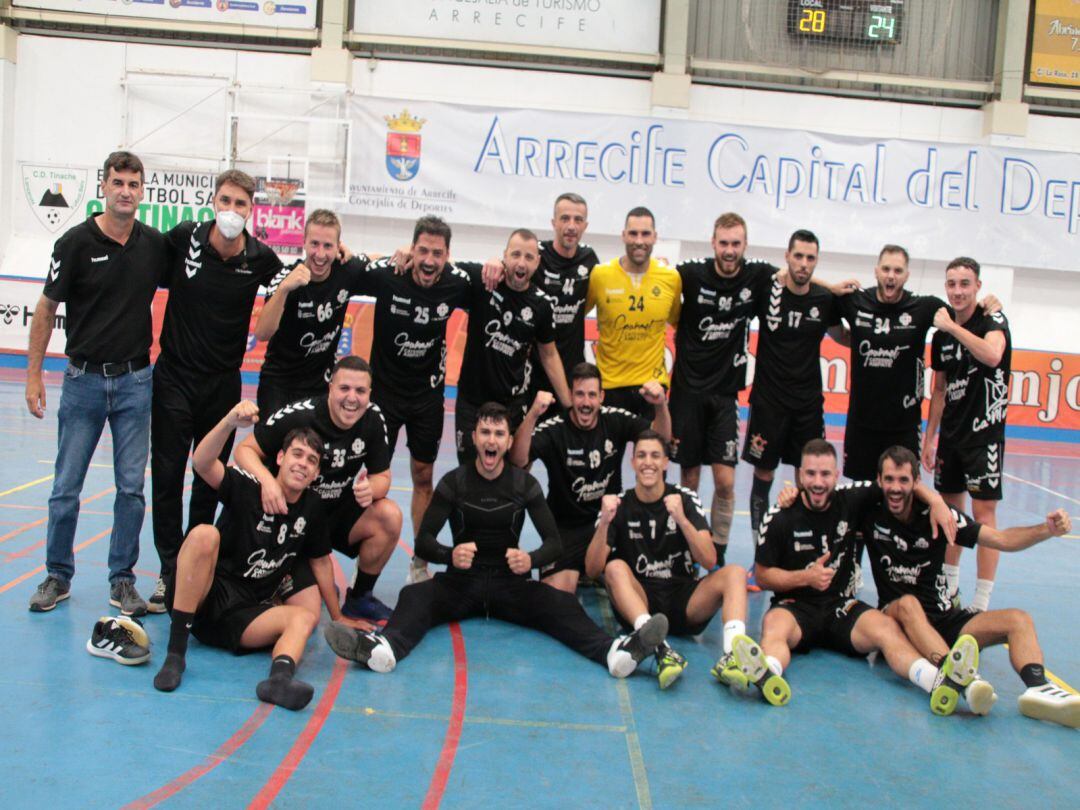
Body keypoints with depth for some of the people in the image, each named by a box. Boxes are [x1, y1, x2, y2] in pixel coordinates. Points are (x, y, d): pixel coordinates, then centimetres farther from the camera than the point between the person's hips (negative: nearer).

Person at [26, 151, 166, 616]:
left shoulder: (156, 245, 2)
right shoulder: (76, 242, -6)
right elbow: (46, 310, -1)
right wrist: (33, 375, -2)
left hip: (134, 381, 2)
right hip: (84, 379, -2)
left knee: (132, 486, 4)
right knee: (66, 486, 5)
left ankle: (122, 580, 16)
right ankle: (58, 576, 21)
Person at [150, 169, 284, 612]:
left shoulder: (262, 258, -7)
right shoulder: (183, 237, -7)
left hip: (223, 382, 1)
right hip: (174, 376, 0)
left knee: (211, 481, 9)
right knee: (167, 476, 0)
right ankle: (170, 571, 9)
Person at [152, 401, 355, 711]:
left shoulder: (311, 508, 8)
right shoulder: (247, 488, -4)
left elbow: (320, 561, 20)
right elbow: (201, 463, -23)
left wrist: (337, 618, 24)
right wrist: (231, 422, -40)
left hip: (245, 618, 4)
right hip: (201, 600, -4)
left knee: (306, 616, -21)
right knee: (204, 534, -29)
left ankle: (280, 677, -55)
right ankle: (175, 652, -30)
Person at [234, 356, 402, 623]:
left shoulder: (373, 418, -9)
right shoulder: (298, 415, -23)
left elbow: (382, 476, -1)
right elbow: (245, 450, -16)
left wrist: (370, 489, -27)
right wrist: (267, 480, -37)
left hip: (338, 512, 5)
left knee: (390, 516, -23)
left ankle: (358, 599, -1)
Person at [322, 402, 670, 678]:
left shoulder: (525, 484, 2)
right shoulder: (453, 482, 0)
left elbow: (553, 541, -3)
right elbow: (423, 541, -7)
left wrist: (531, 560, -27)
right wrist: (450, 555, -31)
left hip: (511, 582, 1)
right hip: (461, 581, 0)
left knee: (561, 604, -28)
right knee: (414, 596, -30)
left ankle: (614, 650, -50)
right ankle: (384, 647, -60)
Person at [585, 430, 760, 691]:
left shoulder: (686, 499, 3)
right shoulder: (619, 505, 1)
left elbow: (709, 561, -9)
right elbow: (592, 570, -8)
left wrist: (682, 520, -23)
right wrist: (605, 522, -22)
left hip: (684, 604, 1)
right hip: (639, 603, -1)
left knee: (735, 572, -21)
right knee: (615, 568, -28)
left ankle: (731, 656, -45)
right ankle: (659, 648, -48)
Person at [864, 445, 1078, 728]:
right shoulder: (870, 514, -5)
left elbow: (1002, 539, -4)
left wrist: (1047, 530, -21)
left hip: (946, 619, 4)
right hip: (897, 617, -3)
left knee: (1018, 620, -15)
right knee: (908, 603, -37)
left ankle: (1037, 688, -41)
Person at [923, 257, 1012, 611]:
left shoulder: (992, 320, -9)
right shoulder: (941, 334, 9)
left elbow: (992, 355, -32)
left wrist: (952, 326, -24)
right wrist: (929, 439, 15)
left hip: (984, 432, -6)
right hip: (951, 433, 6)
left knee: (983, 511, -7)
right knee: (950, 508, 13)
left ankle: (982, 601, -2)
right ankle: (950, 585, 27)